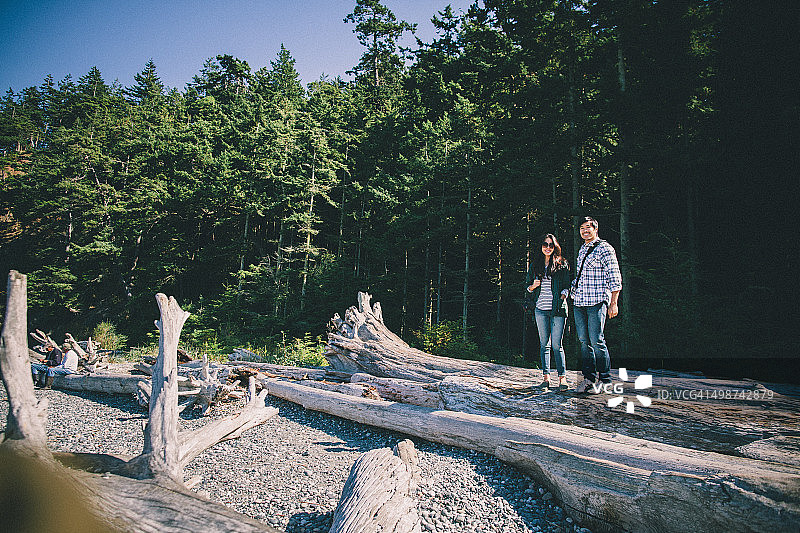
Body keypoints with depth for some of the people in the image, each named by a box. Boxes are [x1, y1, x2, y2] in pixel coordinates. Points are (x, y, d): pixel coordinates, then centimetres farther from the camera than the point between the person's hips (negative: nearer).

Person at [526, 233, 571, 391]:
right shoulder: (535, 265, 11)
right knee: (544, 344, 6)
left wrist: (563, 294, -13)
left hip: (557, 309, -3)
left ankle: (562, 377, 2)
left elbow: (567, 286, 5)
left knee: (556, 344, -5)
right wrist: (533, 286, -5)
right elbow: (527, 285, 16)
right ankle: (546, 377, 11)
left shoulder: (562, 264, 5)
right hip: (541, 310, 3)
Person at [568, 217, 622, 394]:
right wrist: (568, 290, 18)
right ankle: (588, 378, 13)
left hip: (597, 301, -7)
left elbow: (614, 278, -6)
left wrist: (613, 303, -12)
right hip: (579, 301, 7)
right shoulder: (582, 250, 19)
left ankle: (605, 379, 4)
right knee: (584, 341, 6)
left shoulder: (605, 248, -3)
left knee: (596, 341, -8)